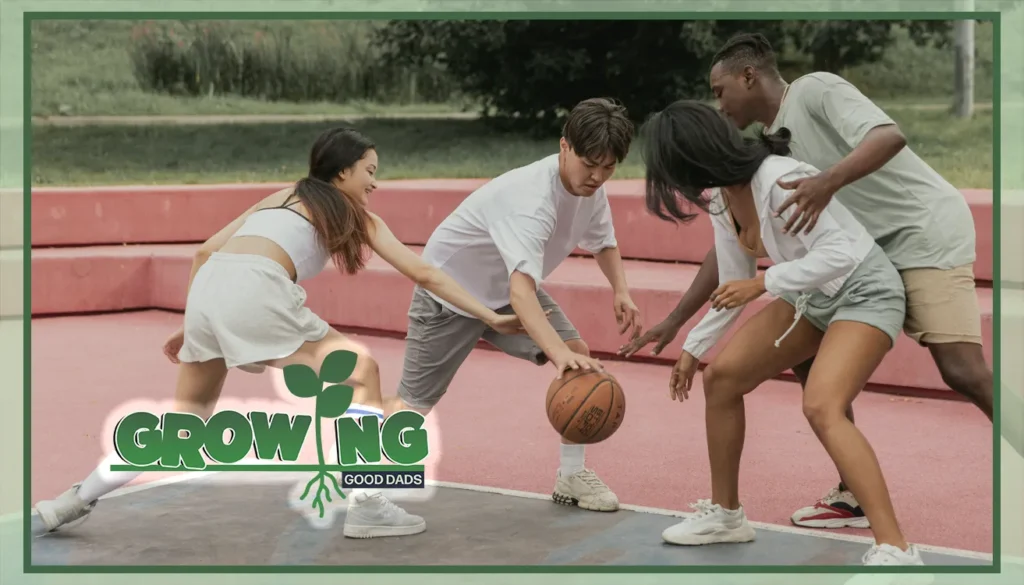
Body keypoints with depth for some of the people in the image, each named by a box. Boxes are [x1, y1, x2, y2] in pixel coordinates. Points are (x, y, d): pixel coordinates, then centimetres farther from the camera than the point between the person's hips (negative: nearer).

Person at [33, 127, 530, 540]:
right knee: (362, 371, 3)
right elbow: (422, 273, 16)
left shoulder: (280, 198, 32)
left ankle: (77, 500, 24)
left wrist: (190, 326, 34)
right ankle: (365, 506, -4)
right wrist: (491, 317, 19)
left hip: (208, 288, 7)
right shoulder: (355, 216, 18)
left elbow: (205, 252, 28)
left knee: (187, 415, 22)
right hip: (254, 290, -6)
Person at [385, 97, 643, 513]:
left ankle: (571, 477, 1)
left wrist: (620, 290, -10)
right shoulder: (532, 198, -39)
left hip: (507, 288, 7)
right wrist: (559, 353, -66)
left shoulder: (590, 187, -13)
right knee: (415, 402, -2)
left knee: (580, 358, -11)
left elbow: (604, 244, 9)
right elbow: (520, 291, -53)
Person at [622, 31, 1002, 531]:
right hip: (869, 256, 9)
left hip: (928, 233, -9)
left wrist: (829, 181, -43)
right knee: (806, 354, 3)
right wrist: (674, 321, 13)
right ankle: (854, 496, 9)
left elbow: (889, 137, -26)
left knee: (962, 372, -21)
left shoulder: (815, 90, -10)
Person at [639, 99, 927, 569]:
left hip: (865, 292, -9)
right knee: (721, 375, 5)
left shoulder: (780, 180, -27)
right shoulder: (720, 200, 1)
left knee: (821, 407, -29)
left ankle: (895, 550, -28)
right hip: (813, 296, 9)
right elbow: (734, 288, 12)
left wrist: (762, 283, -32)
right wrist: (693, 347, 15)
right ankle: (725, 514, 21)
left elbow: (838, 253, -32)